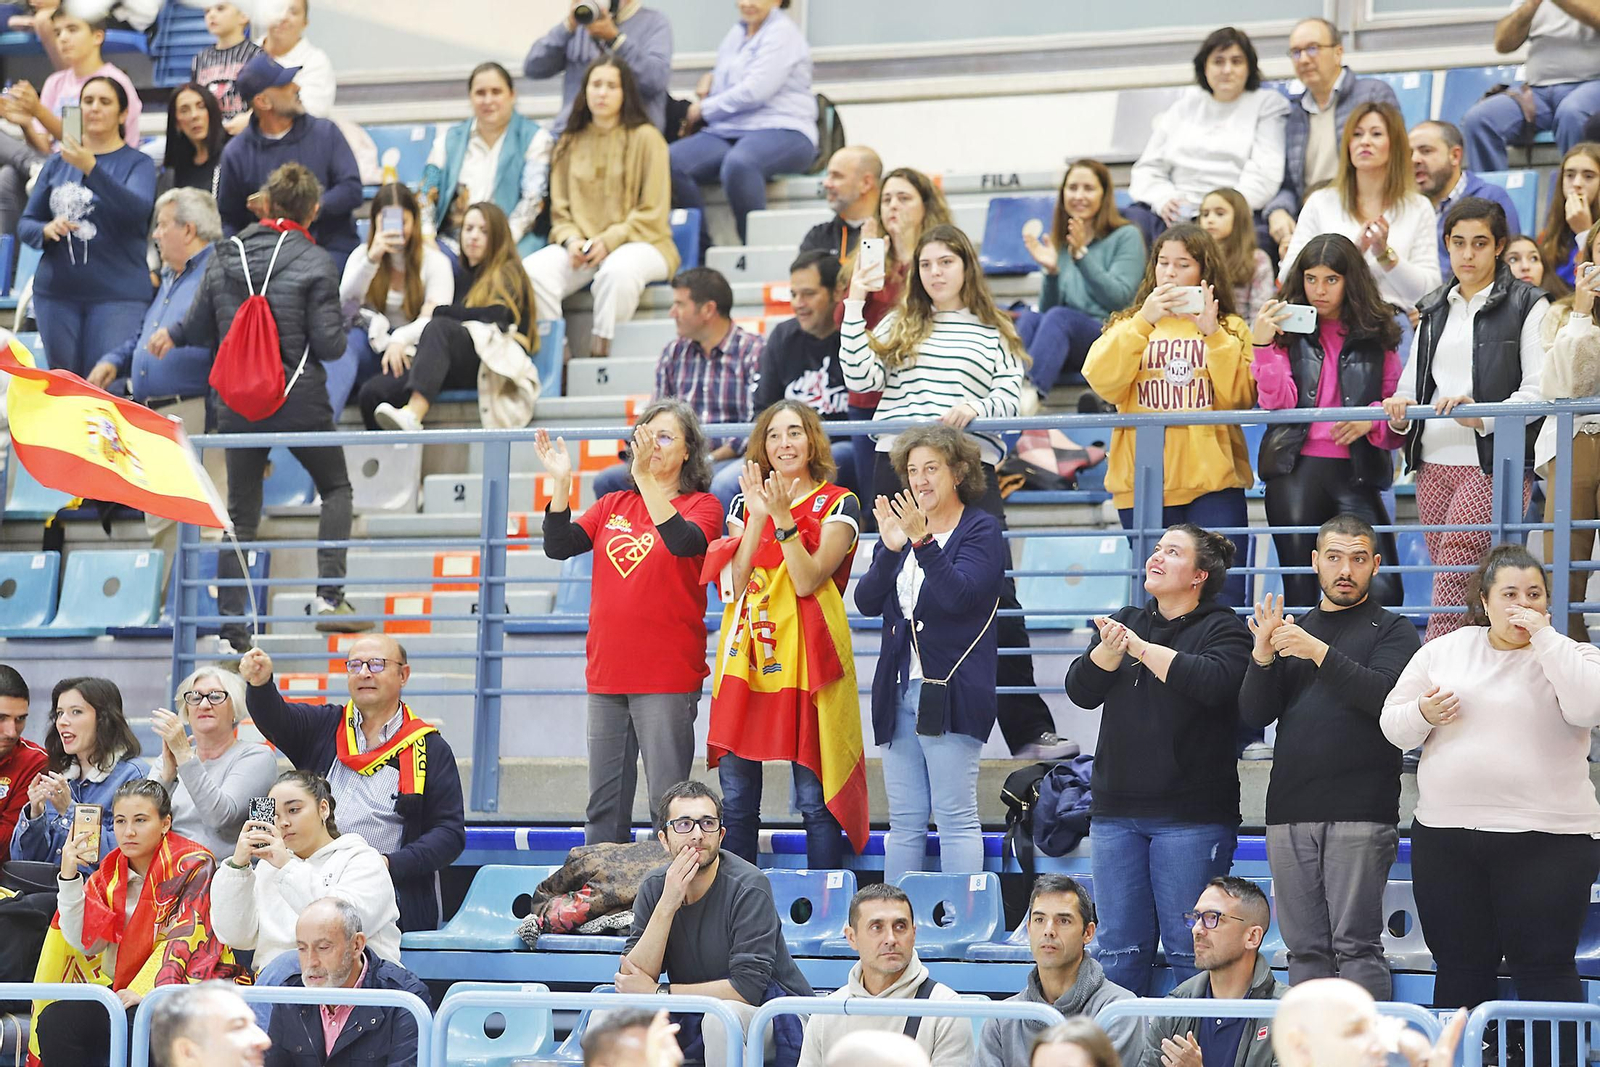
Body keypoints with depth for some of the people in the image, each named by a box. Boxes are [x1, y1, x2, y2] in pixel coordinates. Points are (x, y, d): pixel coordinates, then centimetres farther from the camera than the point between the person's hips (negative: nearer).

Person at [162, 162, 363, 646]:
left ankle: (231, 621, 4)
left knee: (241, 513, 10)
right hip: (300, 401, -3)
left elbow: (202, 329, 9)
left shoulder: (224, 258, 1)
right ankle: (329, 595, 1)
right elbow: (329, 345, -12)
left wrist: (172, 334, 31)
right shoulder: (314, 264, -11)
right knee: (336, 488, 16)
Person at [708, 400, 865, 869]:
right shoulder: (745, 503, 14)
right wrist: (758, 518, -7)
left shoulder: (838, 505, 4)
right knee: (736, 798, 2)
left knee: (814, 797, -5)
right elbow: (734, 585, 1)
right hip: (746, 655, 4)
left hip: (807, 655, -4)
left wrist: (784, 517, -16)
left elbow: (807, 581, -9)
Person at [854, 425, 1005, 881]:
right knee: (904, 822, 8)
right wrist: (890, 549, -10)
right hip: (899, 690, 6)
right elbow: (867, 602, 6)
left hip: (950, 690, -6)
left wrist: (923, 541, -24)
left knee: (956, 818, -8)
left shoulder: (980, 530, -1)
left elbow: (959, 595, -16)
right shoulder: (900, 526, 16)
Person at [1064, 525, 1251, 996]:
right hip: (1117, 810, 5)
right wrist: (1110, 649, -14)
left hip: (1191, 815, -5)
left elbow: (1213, 681, -20)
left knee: (1190, 950, -5)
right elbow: (1081, 689, 6)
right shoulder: (1124, 622, 17)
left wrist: (1141, 648, -14)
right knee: (1120, 948, 7)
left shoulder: (1222, 629, 0)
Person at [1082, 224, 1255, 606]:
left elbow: (1241, 396, -4)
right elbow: (1103, 383, -5)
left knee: (1221, 594, -7)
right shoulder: (1127, 325, 15)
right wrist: (1143, 322, -12)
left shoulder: (1230, 329, 12)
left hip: (1214, 479, -1)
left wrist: (1213, 334, -10)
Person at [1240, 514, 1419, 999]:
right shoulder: (1293, 630, 20)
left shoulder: (1392, 630, 8)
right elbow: (1254, 714, 10)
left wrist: (1318, 652, -18)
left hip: (1360, 813, -4)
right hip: (1290, 811, 4)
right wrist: (1262, 657, -8)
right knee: (1305, 949, 4)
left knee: (1357, 944, -10)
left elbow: (1383, 695, -11)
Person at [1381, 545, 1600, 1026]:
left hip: (1546, 839, -3)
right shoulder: (1444, 651, 12)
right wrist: (1423, 714, -9)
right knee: (1460, 968, 9)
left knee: (1543, 970, -5)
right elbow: (1393, 726, 13)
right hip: (1444, 836, 3)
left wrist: (1543, 636, -15)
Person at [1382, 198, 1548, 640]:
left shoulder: (1527, 305, 2)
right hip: (1434, 462, 6)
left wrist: (1482, 416, -23)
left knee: (1457, 561, -20)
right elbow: (1412, 384, 20)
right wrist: (1400, 411, -4)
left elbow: (1540, 390, -8)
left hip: (1493, 463, -6)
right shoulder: (1435, 309, 21)